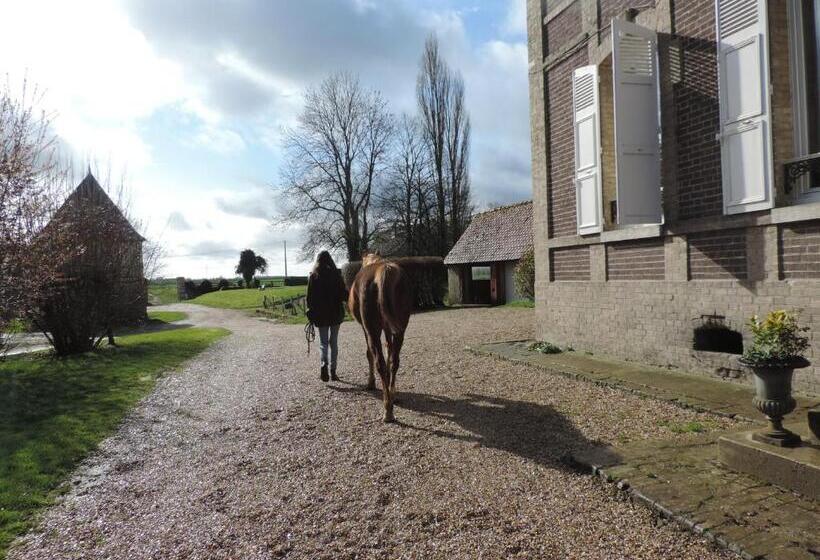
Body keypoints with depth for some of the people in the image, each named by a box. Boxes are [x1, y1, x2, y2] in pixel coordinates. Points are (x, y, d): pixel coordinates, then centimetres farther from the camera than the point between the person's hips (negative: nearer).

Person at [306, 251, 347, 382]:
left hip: (320, 313, -1)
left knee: (323, 342, 7)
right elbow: (344, 294, -4)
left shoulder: (313, 276, -4)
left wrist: (311, 312, 7)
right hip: (336, 312, 1)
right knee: (334, 342, 11)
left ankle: (324, 364, -19)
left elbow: (310, 297, -3)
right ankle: (333, 371, 13)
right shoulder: (336, 275, -4)